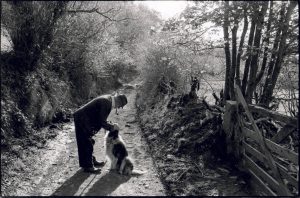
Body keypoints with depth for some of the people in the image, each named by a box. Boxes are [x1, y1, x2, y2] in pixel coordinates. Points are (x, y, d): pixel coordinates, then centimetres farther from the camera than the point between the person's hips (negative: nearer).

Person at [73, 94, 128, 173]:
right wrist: (112, 127, -9)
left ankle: (91, 161, 34)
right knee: (87, 143, -1)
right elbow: (101, 122, -22)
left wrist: (109, 125, 7)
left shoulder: (108, 99, 5)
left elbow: (100, 119, 15)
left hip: (82, 118, 10)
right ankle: (88, 166, 10)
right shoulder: (106, 102, -24)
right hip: (82, 120, -10)